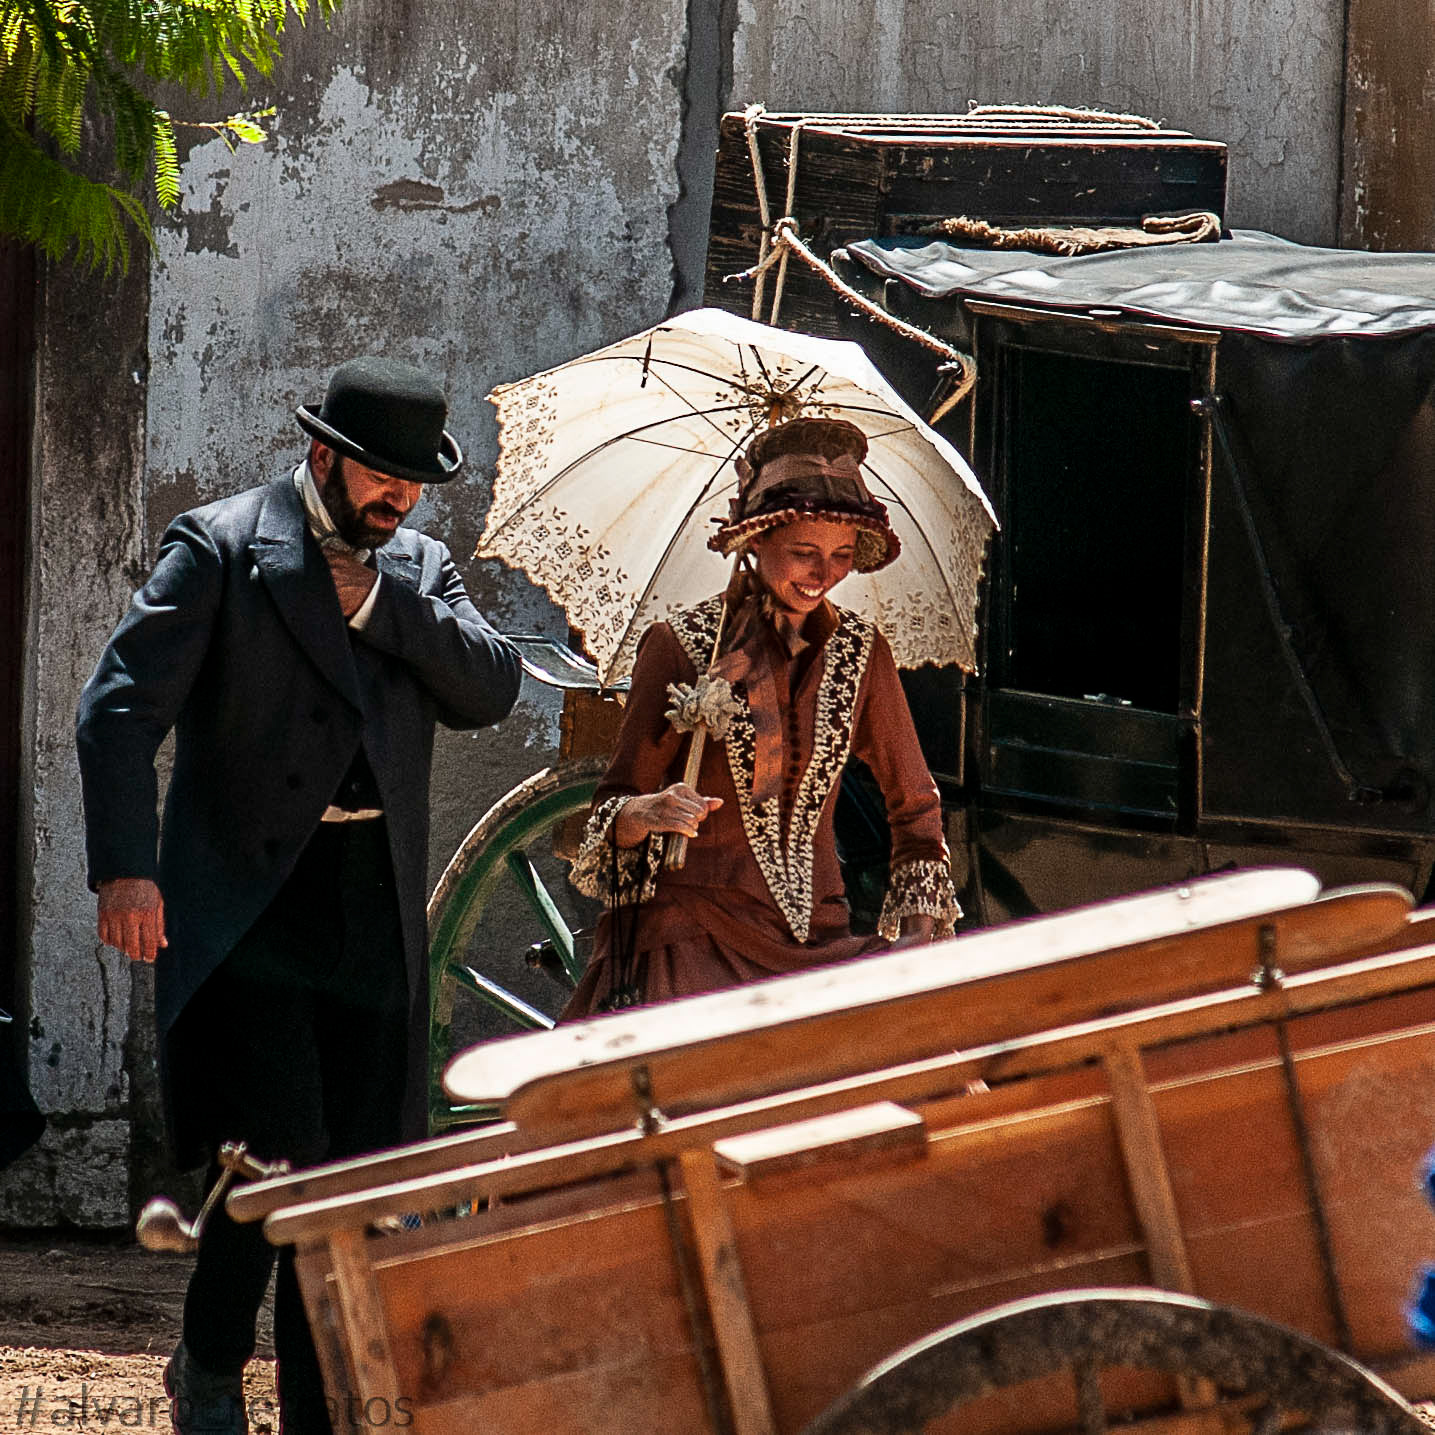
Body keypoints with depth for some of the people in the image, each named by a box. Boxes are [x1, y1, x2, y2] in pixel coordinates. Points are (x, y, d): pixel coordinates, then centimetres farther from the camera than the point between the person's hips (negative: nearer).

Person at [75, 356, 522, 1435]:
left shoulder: (419, 568, 15)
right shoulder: (219, 548, -1)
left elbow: (491, 690, 1)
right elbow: (122, 708, -8)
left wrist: (379, 599, -9)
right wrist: (125, 866, -19)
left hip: (373, 911, 5)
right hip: (248, 903, -5)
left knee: (350, 1178, 5)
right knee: (279, 1152, -15)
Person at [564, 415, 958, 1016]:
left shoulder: (859, 652, 8)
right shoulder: (680, 645, -2)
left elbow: (914, 806, 19)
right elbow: (613, 810, 1)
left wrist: (915, 936, 6)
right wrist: (651, 813, -23)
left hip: (815, 935, 4)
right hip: (695, 937, -3)